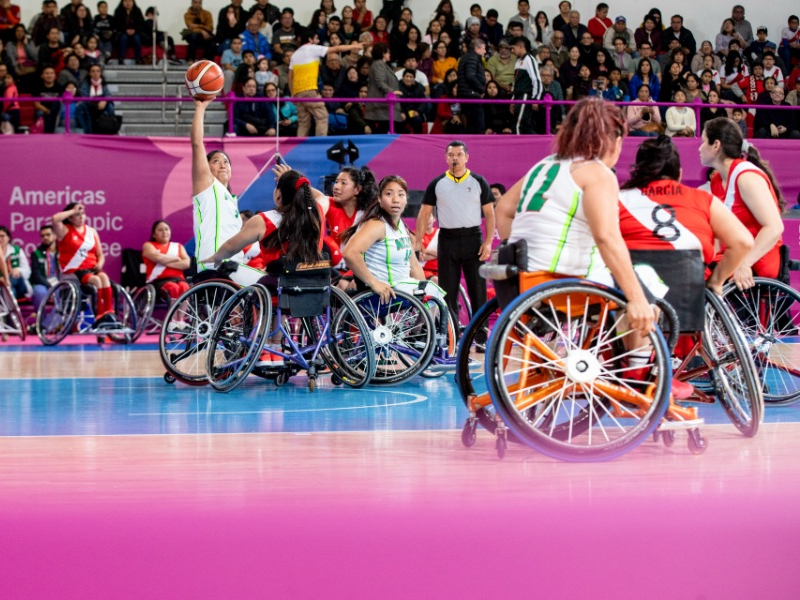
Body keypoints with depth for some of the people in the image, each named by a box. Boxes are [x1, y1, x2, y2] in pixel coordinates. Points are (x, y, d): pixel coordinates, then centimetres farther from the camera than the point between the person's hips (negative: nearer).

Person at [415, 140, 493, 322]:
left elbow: (490, 214, 4)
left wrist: (488, 242, -7)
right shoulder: (437, 184, 7)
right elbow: (424, 214, 8)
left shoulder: (478, 182, 5)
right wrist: (418, 241, -2)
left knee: (478, 289, 0)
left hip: (472, 239, -1)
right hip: (447, 239, 1)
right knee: (447, 290, 4)